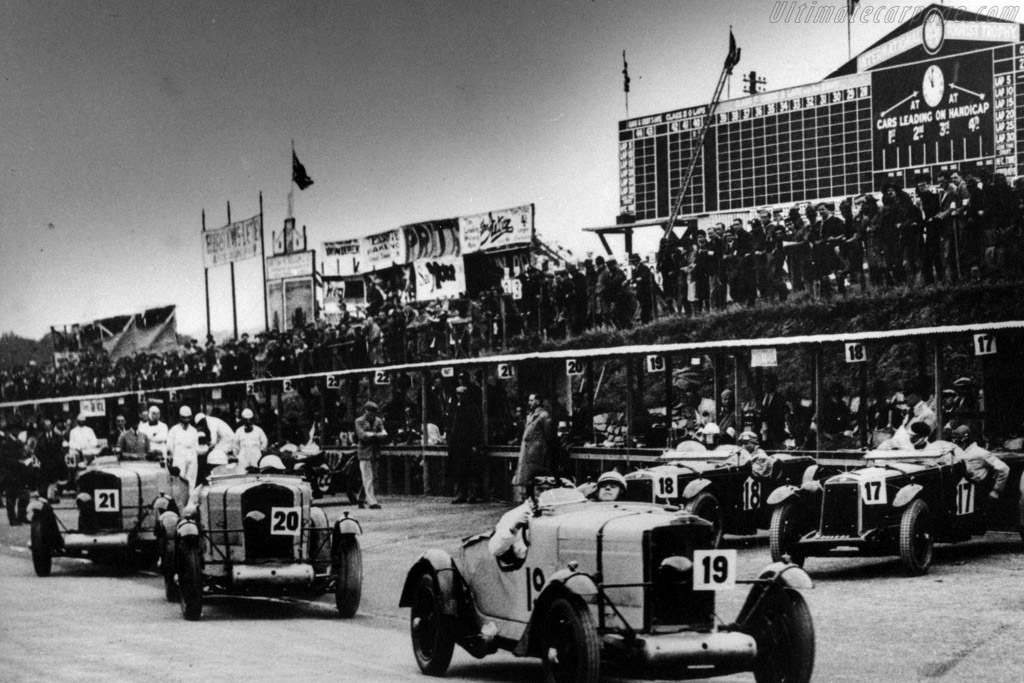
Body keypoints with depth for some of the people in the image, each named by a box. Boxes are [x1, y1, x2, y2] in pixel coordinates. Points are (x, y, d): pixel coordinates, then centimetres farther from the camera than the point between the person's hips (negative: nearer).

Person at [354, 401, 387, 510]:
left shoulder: (378, 421, 12)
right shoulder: (359, 421, -2)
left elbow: (384, 434, 0)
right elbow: (362, 435, -14)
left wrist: (371, 435, -15)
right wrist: (375, 434, -8)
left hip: (375, 453, 5)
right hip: (364, 453, -5)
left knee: (367, 479, 10)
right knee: (368, 478, -8)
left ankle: (361, 500, 20)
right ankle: (372, 502, -11)